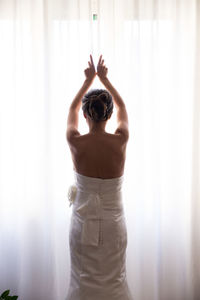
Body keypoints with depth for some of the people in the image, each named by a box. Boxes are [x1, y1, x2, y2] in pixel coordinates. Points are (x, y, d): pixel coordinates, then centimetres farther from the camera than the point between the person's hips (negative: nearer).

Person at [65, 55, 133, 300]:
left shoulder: (76, 142, -15)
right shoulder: (120, 141, -14)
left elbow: (72, 109, 7)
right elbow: (122, 107, 7)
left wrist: (88, 80, 17)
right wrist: (105, 79, 16)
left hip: (83, 223, 0)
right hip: (113, 224, 0)